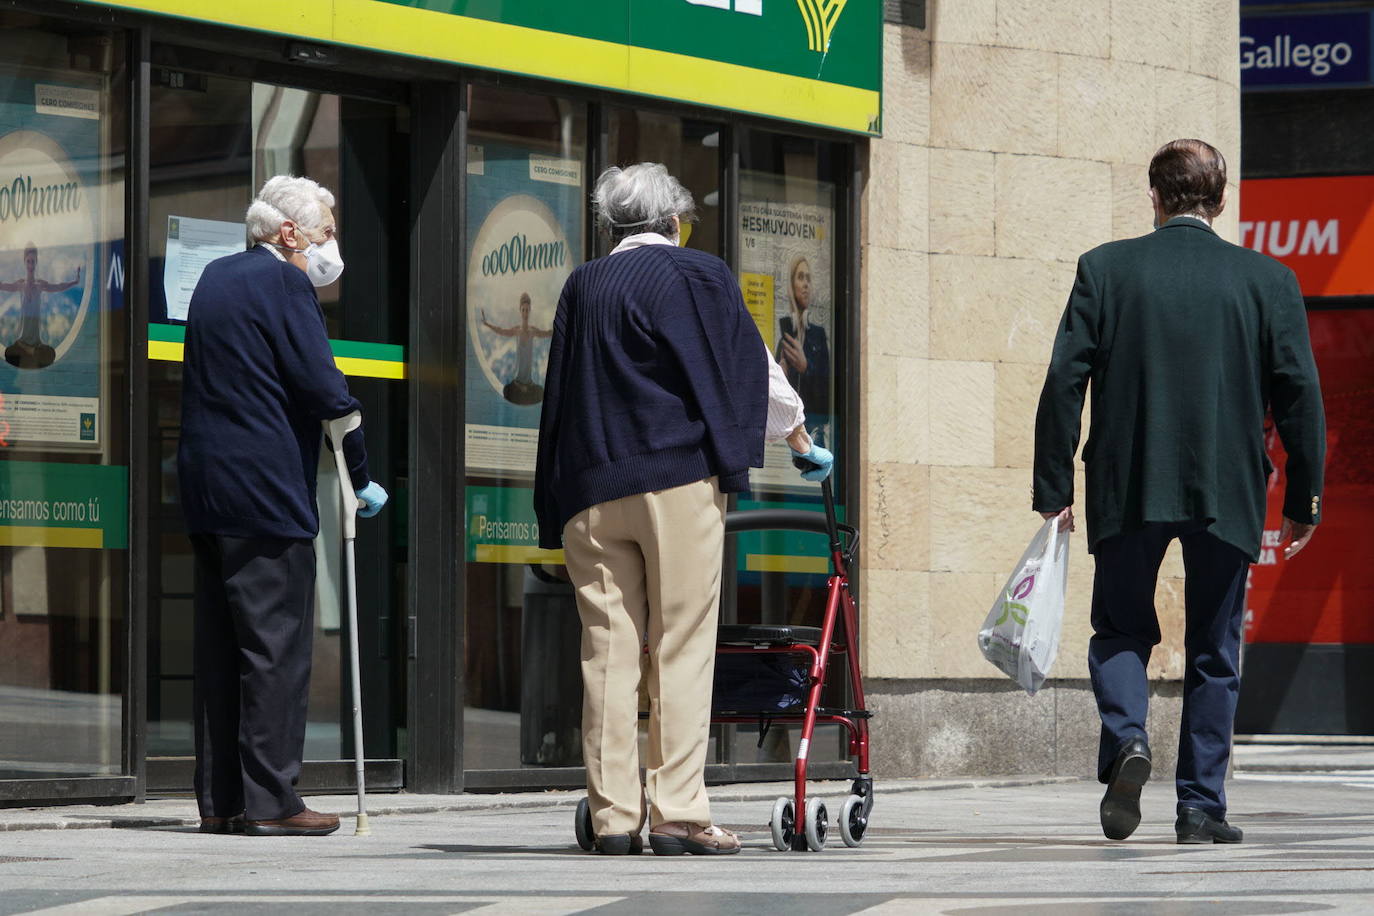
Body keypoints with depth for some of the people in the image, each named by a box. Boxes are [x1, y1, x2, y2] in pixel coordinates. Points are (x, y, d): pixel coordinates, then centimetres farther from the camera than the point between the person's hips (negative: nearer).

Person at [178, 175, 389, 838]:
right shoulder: (283, 283, -9)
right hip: (266, 493, -9)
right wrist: (361, 478, -4)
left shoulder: (215, 278, 17)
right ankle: (270, 800, -7)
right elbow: (324, 387, -12)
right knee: (277, 647, -6)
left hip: (207, 486, 9)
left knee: (221, 648, 9)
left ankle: (219, 800, 10)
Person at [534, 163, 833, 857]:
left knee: (607, 649, 3)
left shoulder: (581, 286, 14)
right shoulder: (698, 275, 3)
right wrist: (799, 438, 26)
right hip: (679, 478, -4)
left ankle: (613, 815, 2)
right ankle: (678, 812, -6)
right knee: (682, 648, -2)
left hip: (590, 487, 4)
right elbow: (750, 367, 9)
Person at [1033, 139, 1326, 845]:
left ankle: (1125, 738, -13)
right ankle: (1200, 806, 8)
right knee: (1213, 652, 10)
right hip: (1228, 495, 1)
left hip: (1127, 489, 0)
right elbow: (1299, 394, 0)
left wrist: (1053, 488, 2)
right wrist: (1303, 501, 8)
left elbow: (1064, 380, -4)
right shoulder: (1268, 280, 1)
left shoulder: (1105, 269, 0)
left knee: (1120, 630, 14)